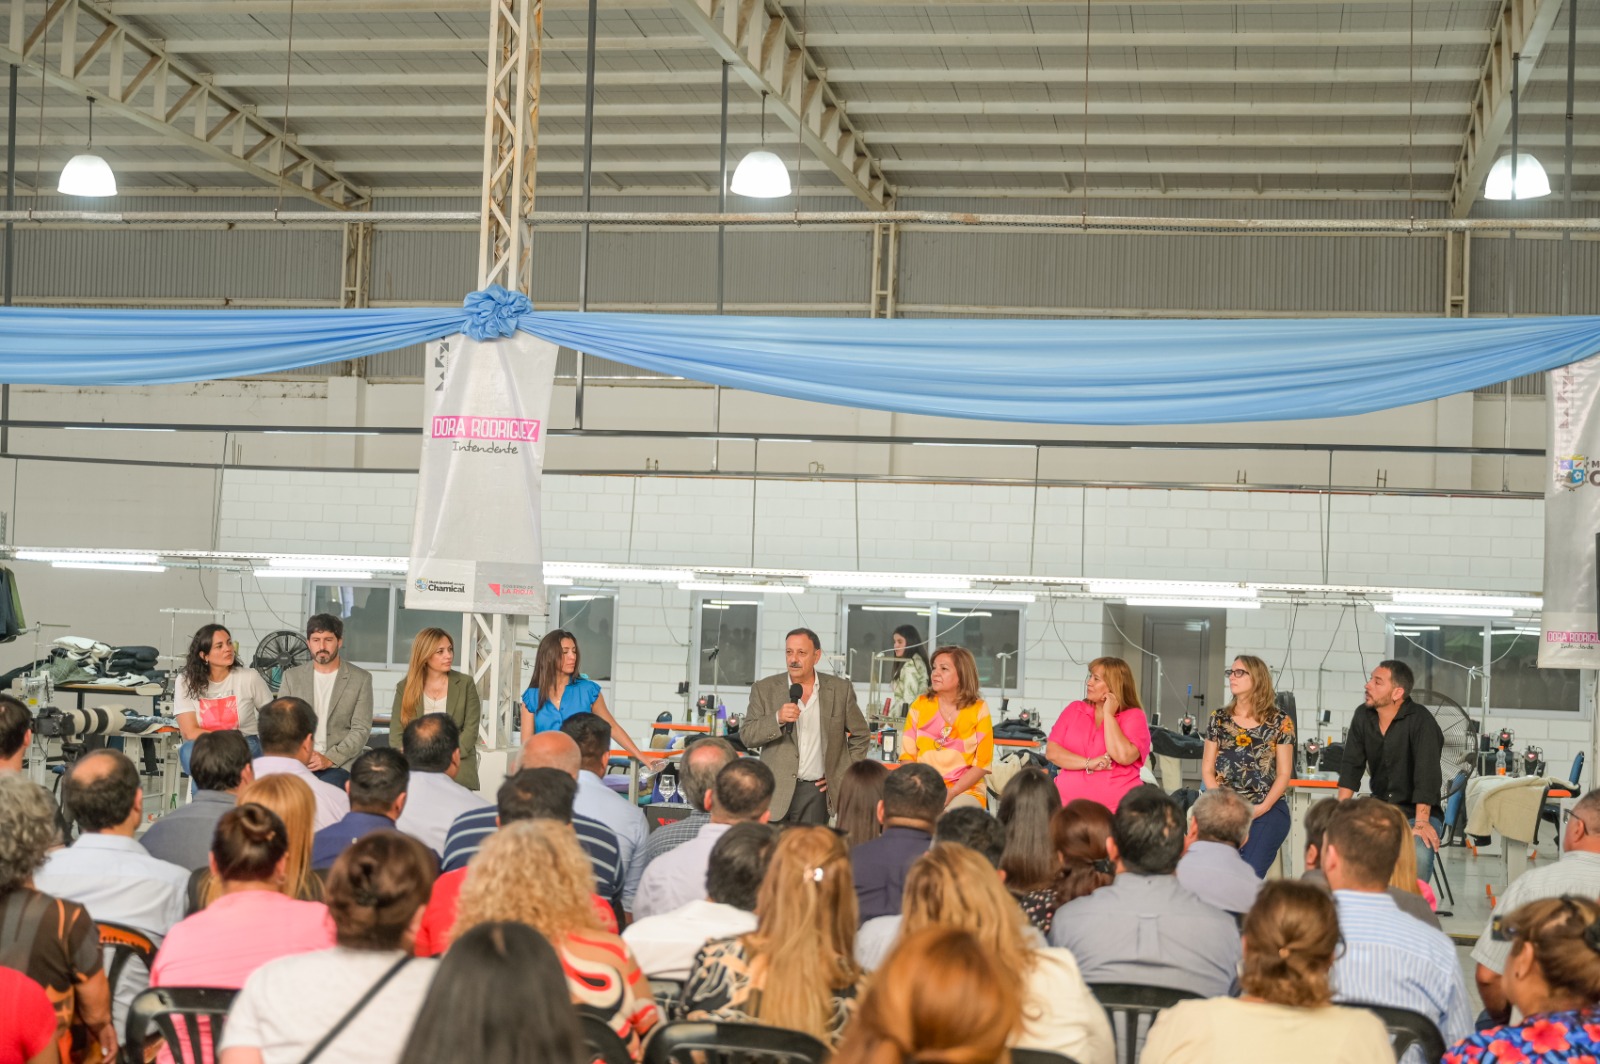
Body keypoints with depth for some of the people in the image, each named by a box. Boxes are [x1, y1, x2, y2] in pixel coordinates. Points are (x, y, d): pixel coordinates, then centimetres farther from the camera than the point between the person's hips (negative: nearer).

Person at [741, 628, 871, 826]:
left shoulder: (840, 689, 5)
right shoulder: (764, 689, 4)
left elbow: (861, 735, 14)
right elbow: (746, 736, 0)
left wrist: (844, 775, 7)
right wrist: (777, 719, -16)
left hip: (816, 790, 0)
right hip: (776, 792, 0)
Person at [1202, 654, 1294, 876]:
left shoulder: (1280, 722, 3)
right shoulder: (1219, 719, 11)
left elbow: (1284, 773, 2)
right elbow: (1207, 768, 9)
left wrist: (1263, 807, -12)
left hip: (1267, 811, -2)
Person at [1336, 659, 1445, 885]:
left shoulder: (1421, 720, -19)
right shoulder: (1363, 716, 1)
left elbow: (1426, 772, -26)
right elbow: (1351, 765, 2)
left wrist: (1421, 823, -33)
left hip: (1418, 813, -5)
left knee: (1419, 852, -35)